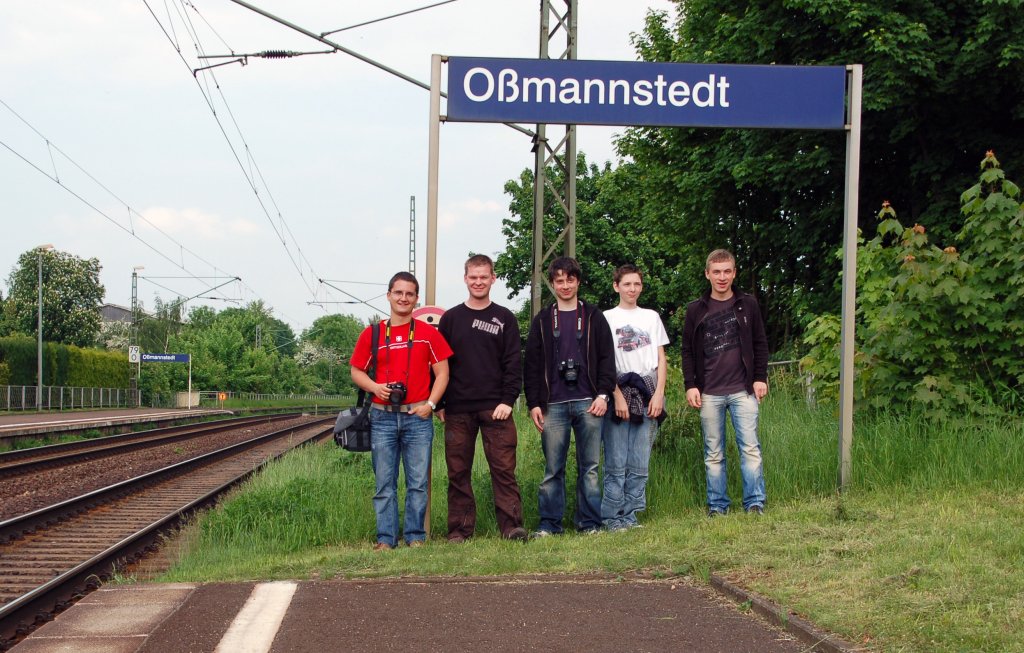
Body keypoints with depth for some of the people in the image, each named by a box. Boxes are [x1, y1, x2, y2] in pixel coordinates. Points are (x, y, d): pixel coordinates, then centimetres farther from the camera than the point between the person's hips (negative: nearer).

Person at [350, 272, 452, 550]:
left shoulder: (428, 333, 4)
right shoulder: (371, 334, 6)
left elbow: (442, 372, 6)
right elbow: (356, 371, 12)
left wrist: (430, 404, -7)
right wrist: (375, 387, -8)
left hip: (418, 416, -1)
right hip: (382, 417, 1)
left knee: (418, 482, 0)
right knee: (384, 482, 2)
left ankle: (415, 536, 8)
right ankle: (385, 538, 6)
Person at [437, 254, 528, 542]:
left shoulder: (505, 319, 7)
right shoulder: (450, 318, 9)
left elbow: (513, 363, 2)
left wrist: (508, 400, -9)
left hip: (496, 409, -2)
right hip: (458, 410, 2)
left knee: (504, 468, -6)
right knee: (458, 472, 3)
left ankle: (512, 525, -6)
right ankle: (460, 528, 8)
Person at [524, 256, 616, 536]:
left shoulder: (593, 317, 10)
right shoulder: (542, 321, 11)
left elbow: (607, 358, 6)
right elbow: (532, 365, 9)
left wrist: (603, 394, -5)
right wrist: (534, 403, 1)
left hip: (588, 403, 0)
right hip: (553, 405, 0)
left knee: (589, 467, 1)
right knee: (552, 468, 0)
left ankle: (589, 523, 6)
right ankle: (549, 523, 5)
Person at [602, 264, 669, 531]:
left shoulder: (651, 317, 16)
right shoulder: (606, 318, 5)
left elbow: (661, 359, 13)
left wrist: (659, 393, 1)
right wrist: (617, 395, -11)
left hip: (647, 396, 3)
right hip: (618, 393, -3)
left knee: (639, 464, 1)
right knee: (616, 463, -7)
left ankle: (629, 515, 5)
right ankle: (612, 517, -4)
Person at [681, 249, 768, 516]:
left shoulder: (747, 305, 6)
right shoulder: (696, 310, 6)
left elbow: (760, 344, 9)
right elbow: (688, 351, 7)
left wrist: (760, 378, 1)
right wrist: (690, 385, -1)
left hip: (743, 390, -1)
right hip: (709, 394, 1)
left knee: (750, 447, -5)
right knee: (713, 453, 5)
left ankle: (755, 502, 0)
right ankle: (717, 505, 10)